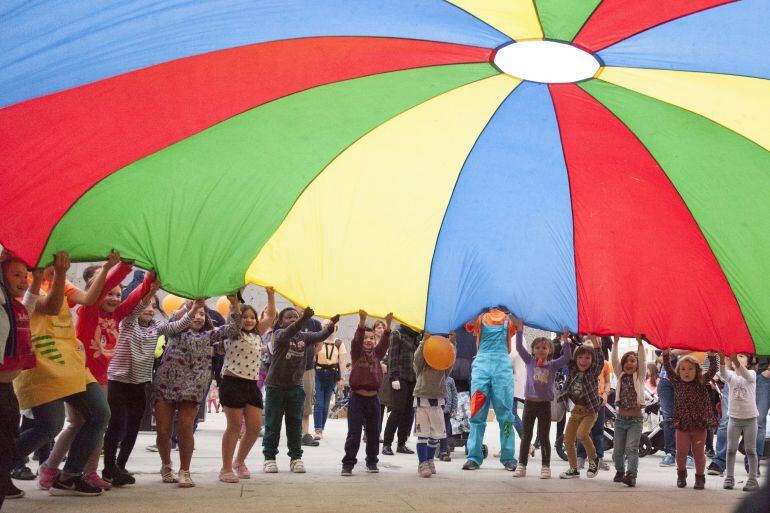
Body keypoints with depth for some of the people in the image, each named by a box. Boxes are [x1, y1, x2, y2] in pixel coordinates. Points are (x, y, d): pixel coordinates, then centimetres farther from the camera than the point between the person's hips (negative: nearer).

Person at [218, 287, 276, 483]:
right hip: (232, 383, -6)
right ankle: (226, 469, 7)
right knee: (235, 426, -5)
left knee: (255, 427, 2)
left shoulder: (257, 335, 16)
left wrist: (270, 295, 11)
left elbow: (270, 316, 16)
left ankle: (239, 462, 24)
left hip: (252, 385, 6)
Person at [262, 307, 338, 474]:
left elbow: (319, 336, -15)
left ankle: (296, 457, 15)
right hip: (276, 386, -3)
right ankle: (269, 457, 12)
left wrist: (330, 326, -37)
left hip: (295, 386, 3)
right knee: (273, 424, 4)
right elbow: (290, 331, -30)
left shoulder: (304, 336, 3)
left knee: (295, 424, 8)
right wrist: (305, 317, -48)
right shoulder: (279, 334, -8)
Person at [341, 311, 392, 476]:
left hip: (373, 398, 4)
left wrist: (388, 324, -20)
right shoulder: (356, 353, 1)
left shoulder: (376, 353, 10)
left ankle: (372, 462, 24)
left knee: (373, 433, 11)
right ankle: (348, 463, 2)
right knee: (354, 434, -4)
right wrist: (362, 321, -31)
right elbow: (357, 339, -16)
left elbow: (385, 342, -5)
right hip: (357, 397, -4)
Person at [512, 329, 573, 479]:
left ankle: (546, 467, 12)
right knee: (526, 436, 7)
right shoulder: (530, 361, 4)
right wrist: (519, 330, -6)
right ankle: (522, 465, 13)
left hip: (545, 404, -1)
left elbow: (567, 357, -6)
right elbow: (519, 347, -2)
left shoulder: (553, 365, 2)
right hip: (530, 402, 1)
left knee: (544, 437, 5)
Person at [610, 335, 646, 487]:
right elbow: (614, 361, -3)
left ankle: (631, 475, -23)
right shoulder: (621, 376, 10)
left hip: (635, 419, -3)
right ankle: (620, 471, 30)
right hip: (620, 417, 3)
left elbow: (643, 361, -13)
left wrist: (640, 342, -25)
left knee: (632, 448, -15)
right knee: (618, 450, 8)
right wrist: (616, 342, -14)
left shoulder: (640, 377, 2)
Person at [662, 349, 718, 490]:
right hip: (682, 425, 1)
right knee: (681, 453, 5)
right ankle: (681, 474, 29)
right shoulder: (677, 383, 2)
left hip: (700, 425, -1)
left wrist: (711, 354, -21)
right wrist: (666, 352, -13)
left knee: (699, 453, 8)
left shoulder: (701, 383, 0)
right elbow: (668, 368, -3)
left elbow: (712, 370, -8)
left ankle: (700, 477, 25)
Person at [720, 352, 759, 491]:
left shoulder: (751, 374, -4)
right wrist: (722, 358, -44)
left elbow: (745, 374, -29)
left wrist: (735, 360, -48)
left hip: (750, 417, -2)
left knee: (750, 450, 3)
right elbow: (723, 372, -22)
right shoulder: (730, 375, 1)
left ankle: (753, 479, 9)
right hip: (734, 417, 2)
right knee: (731, 449, 5)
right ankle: (729, 478, 11)